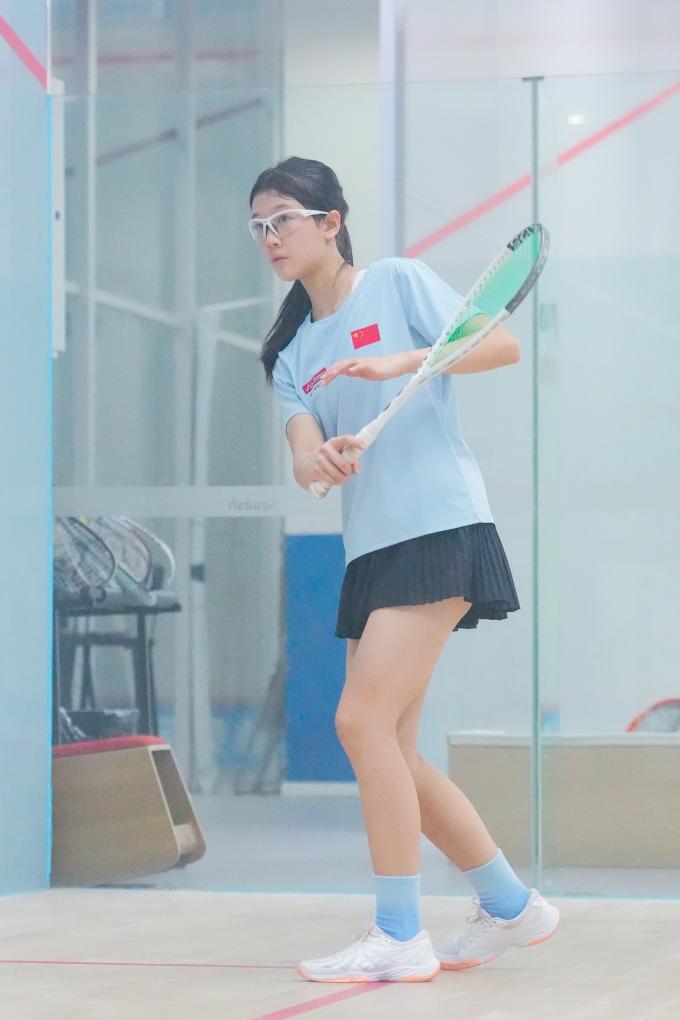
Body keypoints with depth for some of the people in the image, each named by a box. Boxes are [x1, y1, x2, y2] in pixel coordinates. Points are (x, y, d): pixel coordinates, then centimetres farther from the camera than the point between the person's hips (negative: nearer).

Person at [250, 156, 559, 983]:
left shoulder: (396, 283, 0)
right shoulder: (291, 353, 16)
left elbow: (501, 343, -11)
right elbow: (305, 460, 2)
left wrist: (400, 363, -25)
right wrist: (318, 460, -23)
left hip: (439, 528, -8)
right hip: (369, 550, 8)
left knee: (363, 721, -17)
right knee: (389, 756, 6)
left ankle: (399, 937, -13)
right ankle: (511, 906, 20)